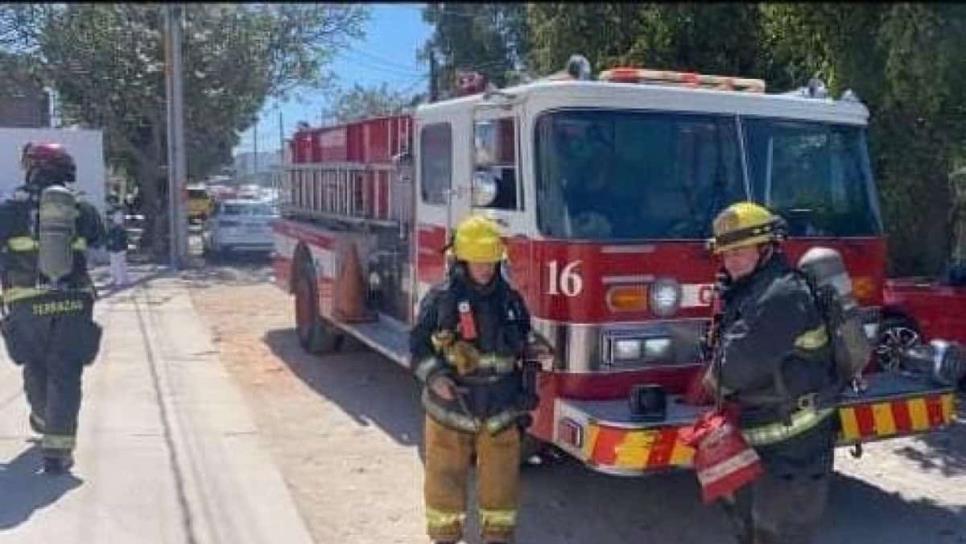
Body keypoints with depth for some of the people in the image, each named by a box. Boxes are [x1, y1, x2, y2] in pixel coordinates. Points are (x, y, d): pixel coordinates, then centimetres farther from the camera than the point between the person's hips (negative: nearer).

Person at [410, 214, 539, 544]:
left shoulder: (510, 300, 3)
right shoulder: (440, 298, -6)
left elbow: (523, 355, 10)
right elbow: (418, 346, -3)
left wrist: (525, 402, 9)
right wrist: (434, 377, -21)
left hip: (500, 413, 2)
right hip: (450, 410, -2)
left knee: (501, 482, 9)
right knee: (444, 480, 9)